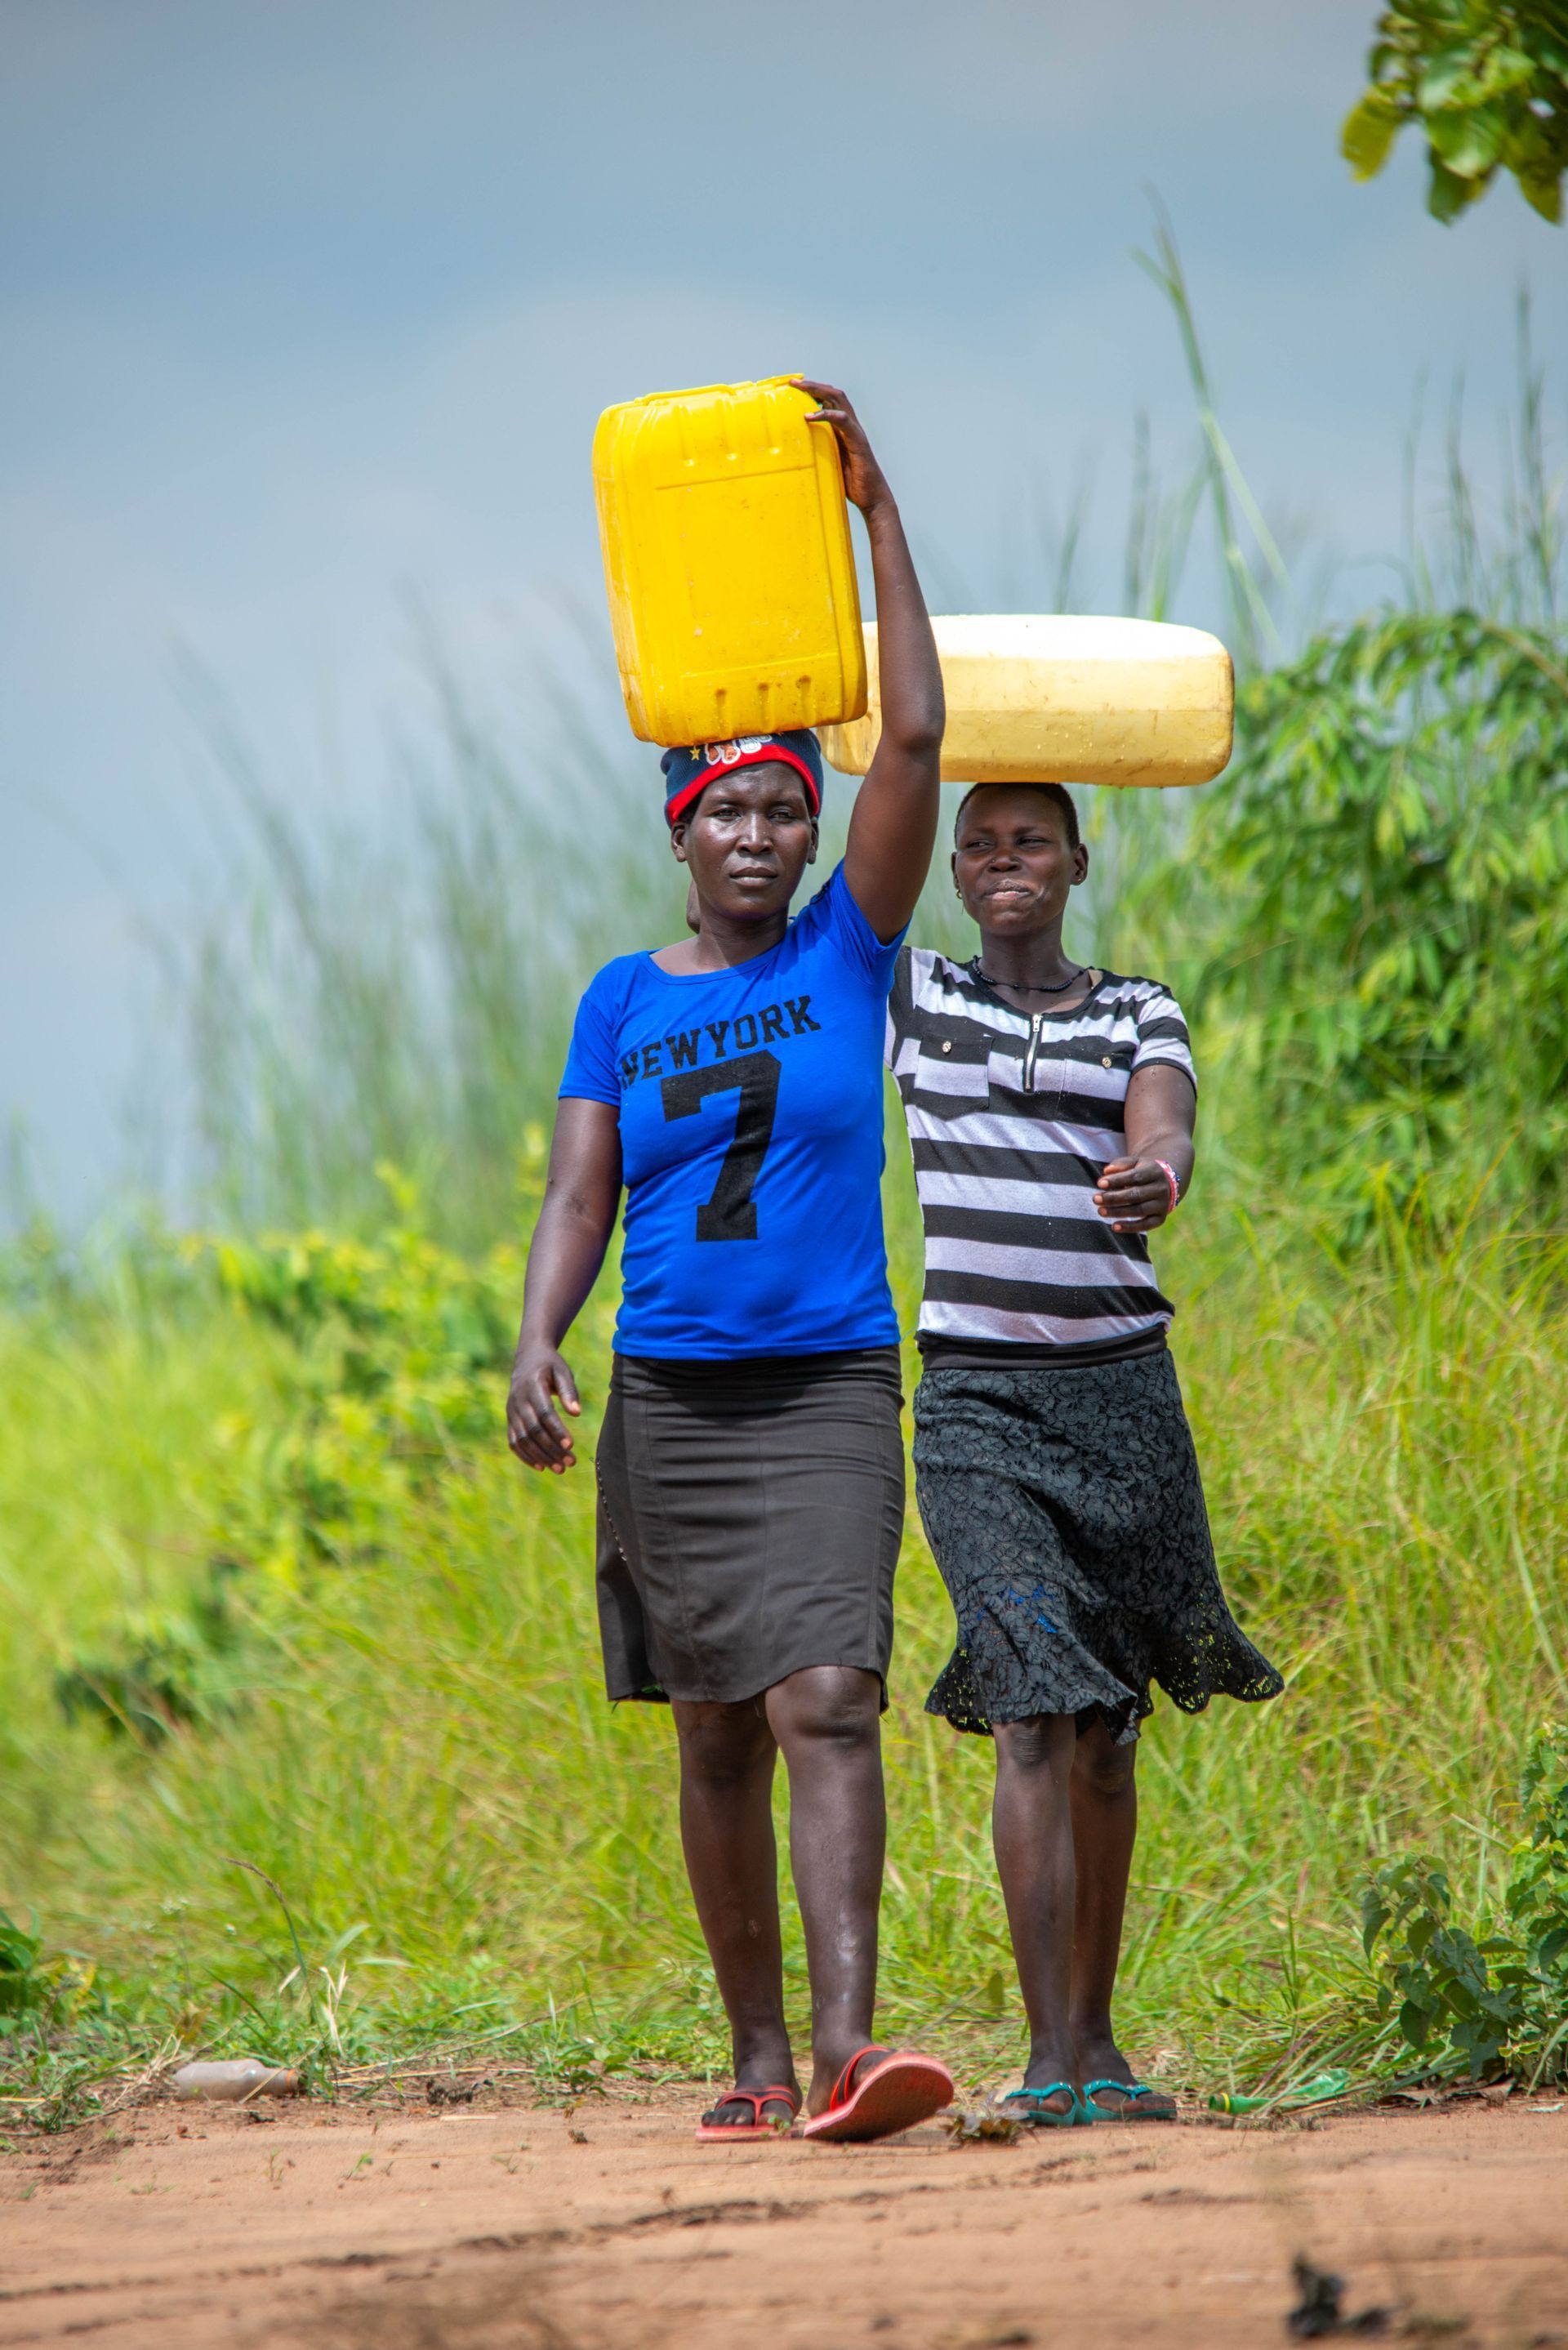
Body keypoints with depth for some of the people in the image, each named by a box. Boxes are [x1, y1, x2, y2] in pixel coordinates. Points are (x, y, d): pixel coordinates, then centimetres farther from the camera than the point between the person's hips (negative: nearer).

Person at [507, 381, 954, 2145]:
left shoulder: (847, 954, 4)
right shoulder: (623, 1002, 9)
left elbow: (915, 740, -5)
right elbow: (579, 1198, 3)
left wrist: (875, 510, -7)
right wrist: (536, 1344, -16)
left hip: (827, 1397, -3)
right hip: (667, 1401, 3)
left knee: (827, 1703, -17)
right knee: (715, 1737, 8)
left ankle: (846, 2047, -27)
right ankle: (756, 2055, 17)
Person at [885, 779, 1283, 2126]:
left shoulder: (1139, 1015, 9)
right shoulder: (909, 998, 10)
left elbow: (1166, 1132, -11)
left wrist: (1153, 1180, -33)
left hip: (1124, 1395, 2)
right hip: (977, 1406, -2)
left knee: (1107, 1730, 7)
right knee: (1036, 1713, -16)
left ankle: (1096, 2042, 19)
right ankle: (1049, 2064, -18)